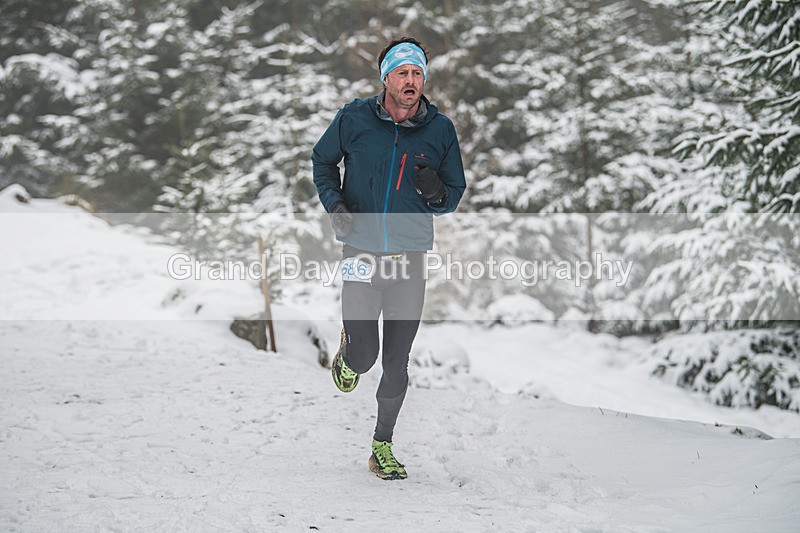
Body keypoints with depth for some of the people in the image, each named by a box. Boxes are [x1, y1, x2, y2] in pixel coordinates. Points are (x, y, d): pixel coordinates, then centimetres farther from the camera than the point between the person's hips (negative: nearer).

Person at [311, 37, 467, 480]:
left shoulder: (441, 129, -1)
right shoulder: (355, 118, -4)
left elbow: (455, 192, 9)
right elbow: (323, 160, 13)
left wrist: (437, 194, -15)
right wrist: (334, 203, -4)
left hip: (411, 259, 1)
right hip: (361, 255, -1)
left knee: (396, 363, 6)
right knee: (364, 356, -8)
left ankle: (383, 446, 22)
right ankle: (349, 353, 30)